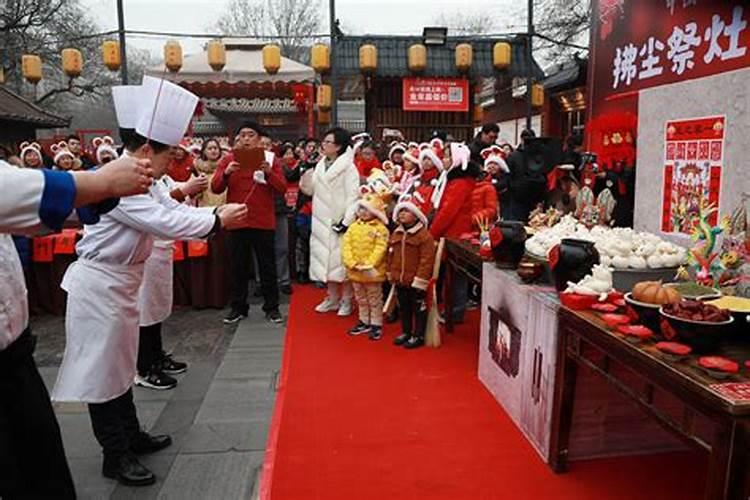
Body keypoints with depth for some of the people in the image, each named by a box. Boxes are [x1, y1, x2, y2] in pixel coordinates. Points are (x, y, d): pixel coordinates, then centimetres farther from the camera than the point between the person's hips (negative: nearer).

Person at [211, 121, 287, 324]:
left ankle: (272, 307, 16)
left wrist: (269, 173, -21)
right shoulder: (228, 159, 6)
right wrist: (226, 173, -19)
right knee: (238, 267, 9)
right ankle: (238, 307, 21)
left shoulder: (270, 158, 3)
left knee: (267, 266, 6)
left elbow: (282, 189, -5)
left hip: (263, 222, -1)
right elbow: (215, 188, -1)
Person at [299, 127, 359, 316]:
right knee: (326, 258, 12)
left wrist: (347, 221, -19)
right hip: (322, 221, 7)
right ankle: (332, 298, 24)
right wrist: (306, 174, -5)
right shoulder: (320, 165, 12)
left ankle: (346, 300, 13)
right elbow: (310, 190, 12)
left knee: (342, 259, 0)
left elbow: (353, 196, -14)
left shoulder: (348, 167, -9)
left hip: (339, 221, -7)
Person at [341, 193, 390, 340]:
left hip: (372, 272, -5)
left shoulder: (380, 229, -11)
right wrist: (352, 263, -14)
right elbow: (346, 245, -2)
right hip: (354, 271, 6)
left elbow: (380, 249, -19)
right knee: (361, 299, 19)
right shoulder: (354, 227, 4)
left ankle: (376, 324, 19)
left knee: (374, 299, 8)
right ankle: (364, 322, 33)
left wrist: (368, 265, -24)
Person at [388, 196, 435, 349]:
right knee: (403, 308, 19)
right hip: (400, 281, 7)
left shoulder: (424, 235, -15)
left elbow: (427, 260, -17)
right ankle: (406, 332, 33)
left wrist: (420, 279, -18)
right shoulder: (396, 234, 8)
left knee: (419, 308, 7)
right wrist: (391, 274, 13)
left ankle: (418, 336, 18)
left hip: (415, 282, -7)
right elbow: (391, 256, 15)